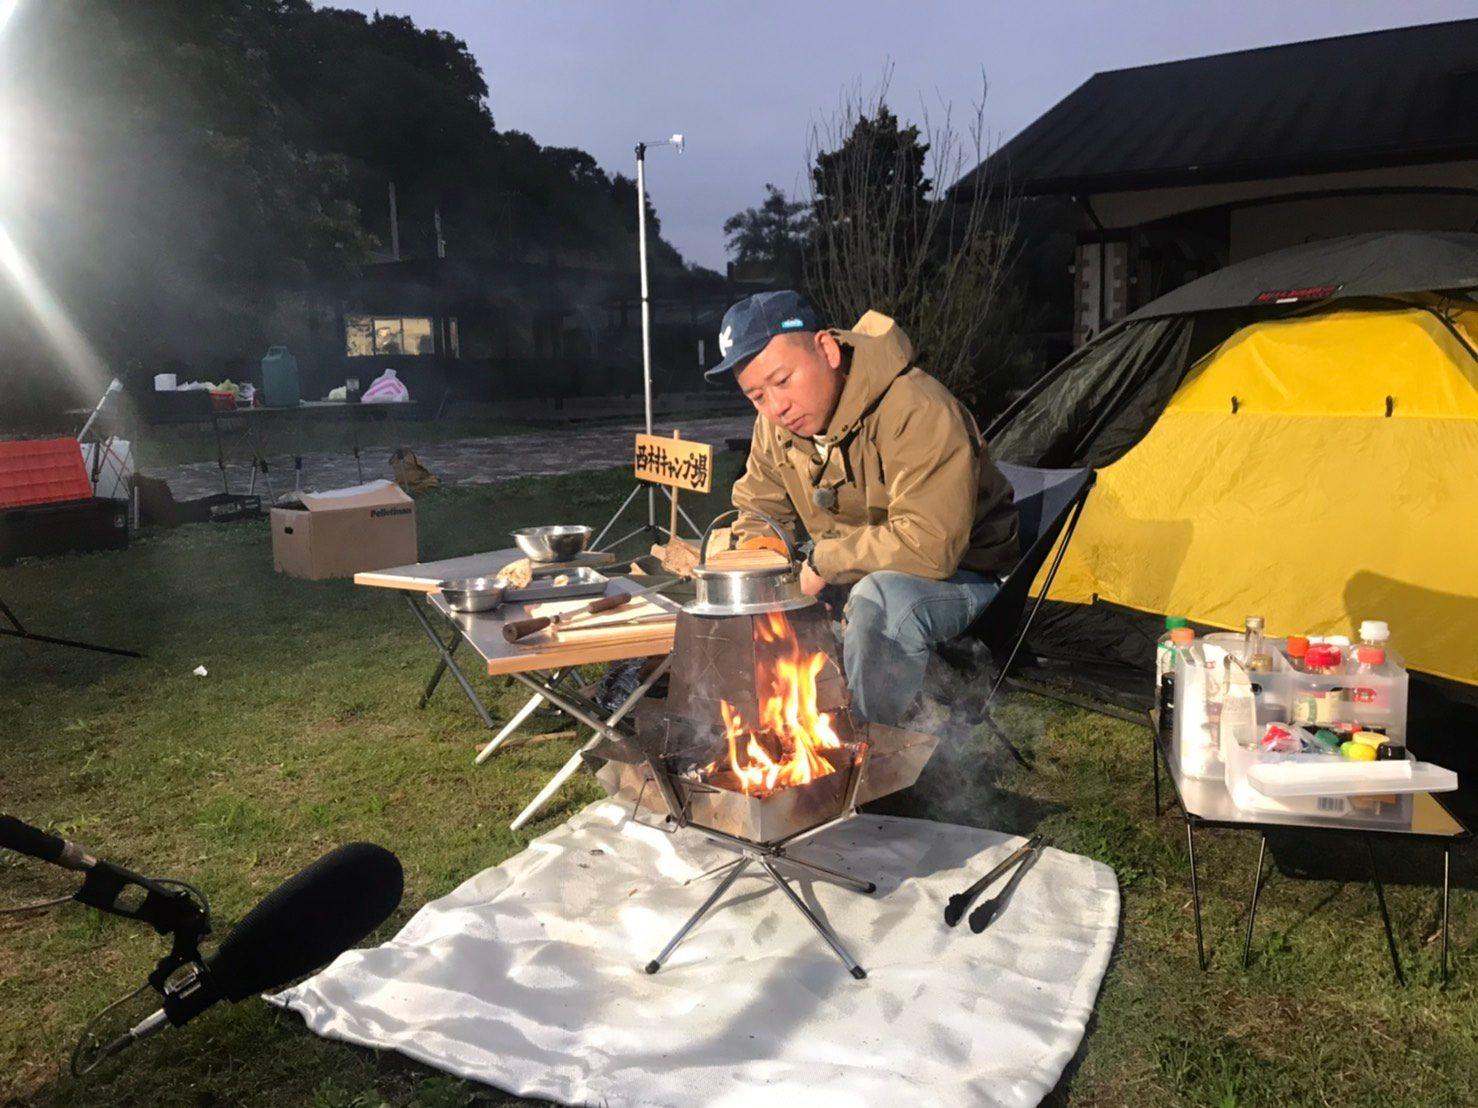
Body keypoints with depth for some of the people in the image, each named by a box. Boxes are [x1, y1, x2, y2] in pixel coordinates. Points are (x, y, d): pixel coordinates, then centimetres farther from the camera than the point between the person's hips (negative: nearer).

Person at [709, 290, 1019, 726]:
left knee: (877, 602, -38)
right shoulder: (774, 428, -5)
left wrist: (823, 562, -26)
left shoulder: (915, 411, -31)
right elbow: (756, 508, 12)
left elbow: (929, 546, -38)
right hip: (854, 572, 7)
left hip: (961, 573, -7)